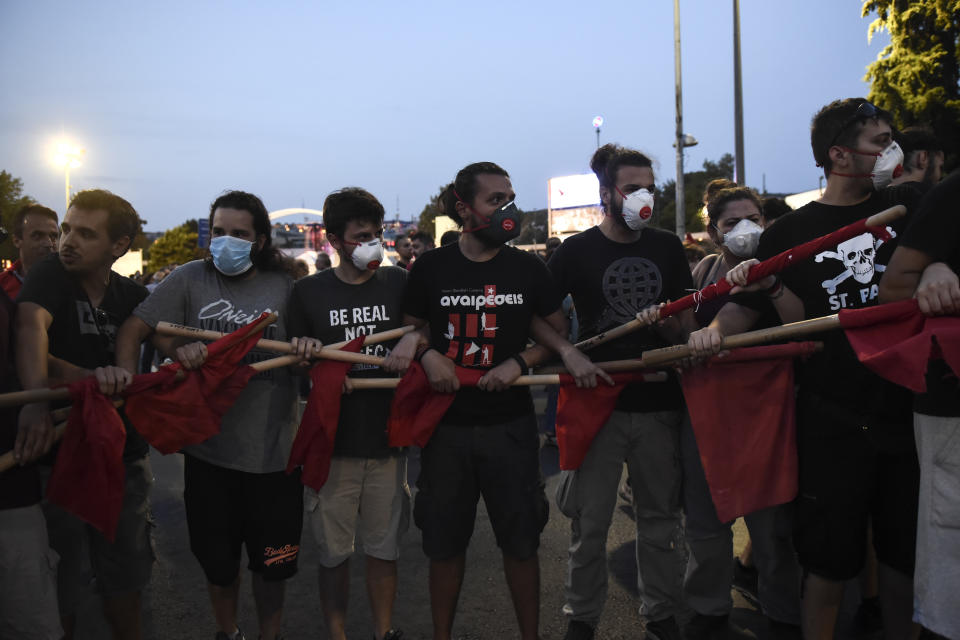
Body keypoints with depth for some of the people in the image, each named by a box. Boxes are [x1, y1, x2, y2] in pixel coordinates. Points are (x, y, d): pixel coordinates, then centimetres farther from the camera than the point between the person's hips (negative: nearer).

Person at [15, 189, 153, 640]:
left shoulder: (132, 296, 1)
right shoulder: (51, 274, -12)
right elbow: (31, 327, -30)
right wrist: (37, 400, -47)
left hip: (123, 455, 4)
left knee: (125, 576, 19)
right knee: (58, 587, 9)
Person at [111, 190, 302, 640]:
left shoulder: (284, 287, 0)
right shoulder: (190, 279, -1)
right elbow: (135, 328, -5)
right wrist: (126, 368, -25)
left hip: (272, 450, 0)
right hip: (208, 448, 1)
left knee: (270, 562, 14)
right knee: (218, 560, 17)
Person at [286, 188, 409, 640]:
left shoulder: (398, 283, 2)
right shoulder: (308, 292, 0)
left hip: (387, 437, 1)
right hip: (332, 441, -1)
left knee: (384, 547, 13)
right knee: (334, 552, 9)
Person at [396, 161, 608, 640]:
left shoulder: (528, 269, 0)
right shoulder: (431, 267, -1)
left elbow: (556, 335, 6)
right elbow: (410, 331, 10)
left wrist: (519, 362, -12)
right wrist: (427, 354, -11)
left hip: (510, 425, 0)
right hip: (446, 423, 0)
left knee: (521, 539, 9)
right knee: (444, 540, 12)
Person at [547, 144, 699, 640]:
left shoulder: (668, 248, 9)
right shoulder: (577, 251, -2)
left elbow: (684, 327, 10)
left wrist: (678, 326, -12)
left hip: (659, 401, 3)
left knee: (660, 517, 14)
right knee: (589, 522, 4)